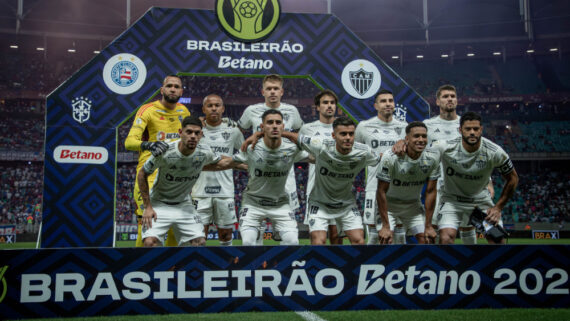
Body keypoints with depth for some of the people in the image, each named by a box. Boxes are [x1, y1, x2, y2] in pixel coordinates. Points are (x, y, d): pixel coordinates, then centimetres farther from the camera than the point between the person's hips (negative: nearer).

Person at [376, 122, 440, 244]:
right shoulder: (390, 157, -28)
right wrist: (385, 226, -21)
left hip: (413, 205, 4)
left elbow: (430, 191, -9)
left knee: (427, 240, -3)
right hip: (388, 205, -3)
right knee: (385, 240, -16)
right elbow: (381, 191, -21)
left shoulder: (433, 158, -17)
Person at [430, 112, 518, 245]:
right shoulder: (446, 147, -21)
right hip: (452, 200, -2)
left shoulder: (495, 152, -17)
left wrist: (498, 207, -3)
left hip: (482, 201, 2)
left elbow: (513, 178, -1)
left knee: (498, 239, -9)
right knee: (446, 238, -23)